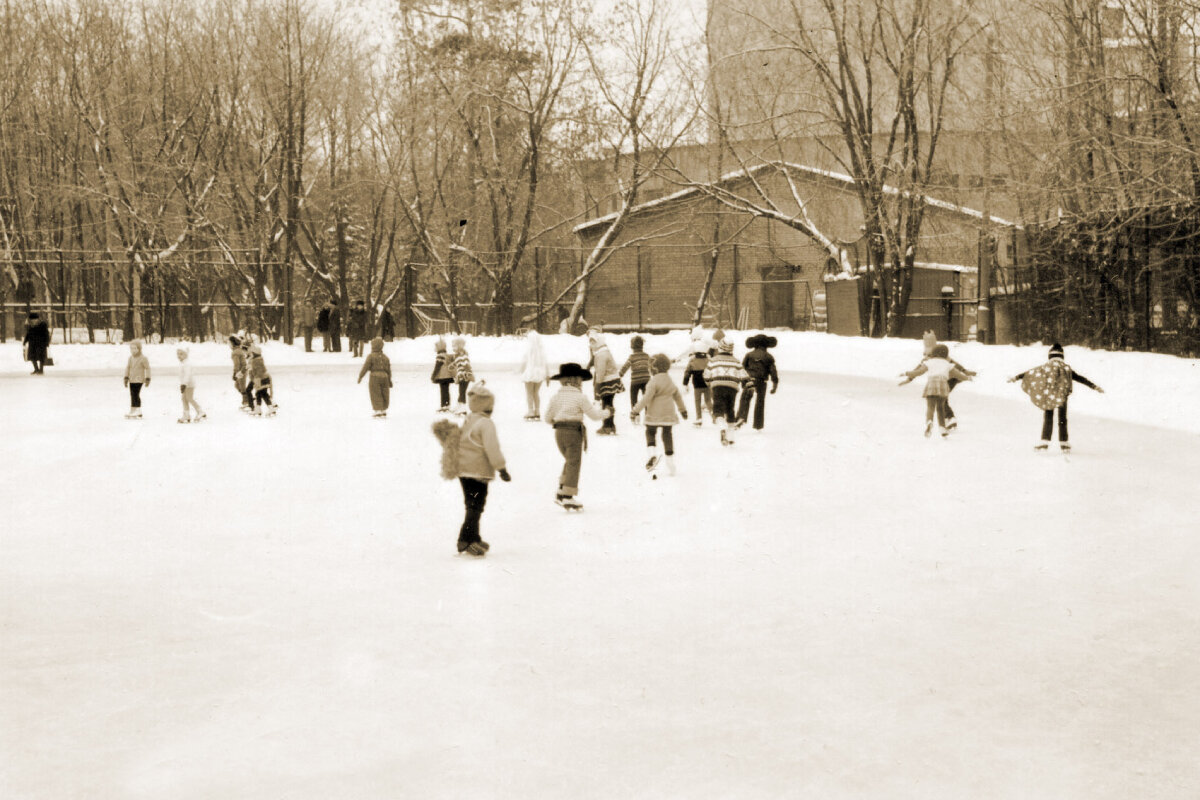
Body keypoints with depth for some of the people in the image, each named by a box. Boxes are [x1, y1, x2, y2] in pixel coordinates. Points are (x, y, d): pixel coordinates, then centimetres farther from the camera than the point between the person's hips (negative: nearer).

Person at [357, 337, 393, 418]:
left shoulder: (371, 356, -7)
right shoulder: (385, 357, 8)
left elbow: (365, 367, -11)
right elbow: (389, 370, 11)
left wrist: (360, 377, -4)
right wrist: (389, 381, 20)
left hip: (374, 378, -4)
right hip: (384, 377, 4)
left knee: (376, 396, 0)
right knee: (384, 395, 13)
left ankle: (378, 411, -6)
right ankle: (384, 411, 19)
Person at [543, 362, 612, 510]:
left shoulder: (556, 396, 6)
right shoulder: (579, 397, -9)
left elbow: (547, 417, 7)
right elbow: (594, 414, -5)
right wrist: (607, 412, 13)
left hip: (559, 432, 6)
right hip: (574, 433, -6)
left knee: (569, 462, 21)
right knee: (574, 464, 0)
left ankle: (561, 494, 15)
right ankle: (568, 498, -4)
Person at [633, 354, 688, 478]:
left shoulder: (654, 381, -13)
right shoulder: (670, 381, 11)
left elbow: (647, 398, -20)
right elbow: (678, 396, 23)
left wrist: (636, 409, -15)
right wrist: (683, 409, 37)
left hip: (654, 414, -6)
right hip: (668, 414, 6)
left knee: (650, 433, 10)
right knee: (667, 435, 12)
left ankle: (652, 453, -16)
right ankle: (671, 466, 13)